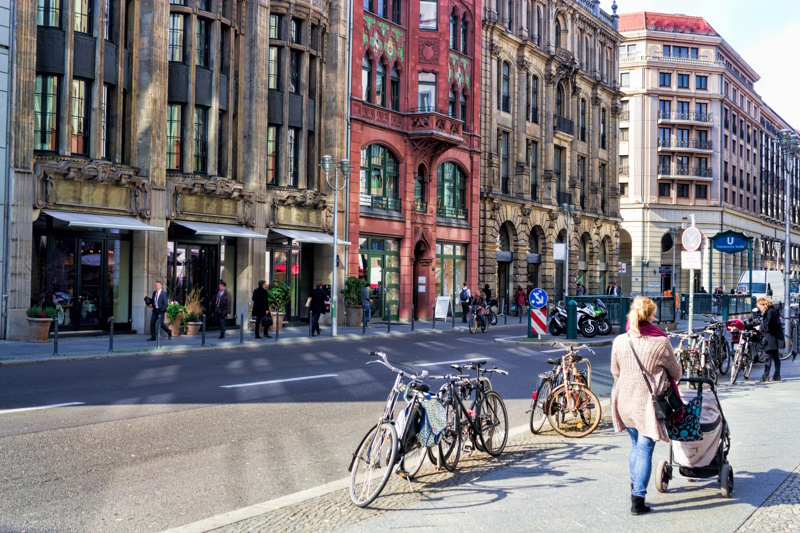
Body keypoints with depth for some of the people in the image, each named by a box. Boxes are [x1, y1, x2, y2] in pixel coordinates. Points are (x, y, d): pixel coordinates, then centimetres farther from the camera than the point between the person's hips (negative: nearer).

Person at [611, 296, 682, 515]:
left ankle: (635, 487, 30)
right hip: (648, 403, -4)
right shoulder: (661, 343, -13)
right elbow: (676, 373, 3)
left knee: (636, 444, 22)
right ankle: (638, 499, 4)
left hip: (625, 401, 4)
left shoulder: (619, 342, -3)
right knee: (645, 449, 2)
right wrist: (668, 381, 26)